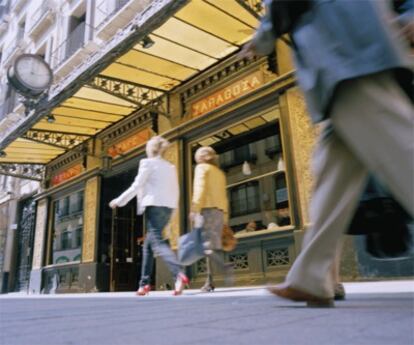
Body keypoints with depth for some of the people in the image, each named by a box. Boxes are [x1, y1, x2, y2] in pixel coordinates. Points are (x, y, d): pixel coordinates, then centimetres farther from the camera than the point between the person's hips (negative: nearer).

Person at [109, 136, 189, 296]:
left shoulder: (147, 162, 0)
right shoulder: (171, 167, 18)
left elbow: (136, 186, -5)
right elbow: (175, 191, 14)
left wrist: (119, 201, 4)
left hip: (154, 205, -7)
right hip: (168, 207, 7)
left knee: (157, 242, -14)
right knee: (148, 244, 15)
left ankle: (179, 274, -33)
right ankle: (145, 283, 17)